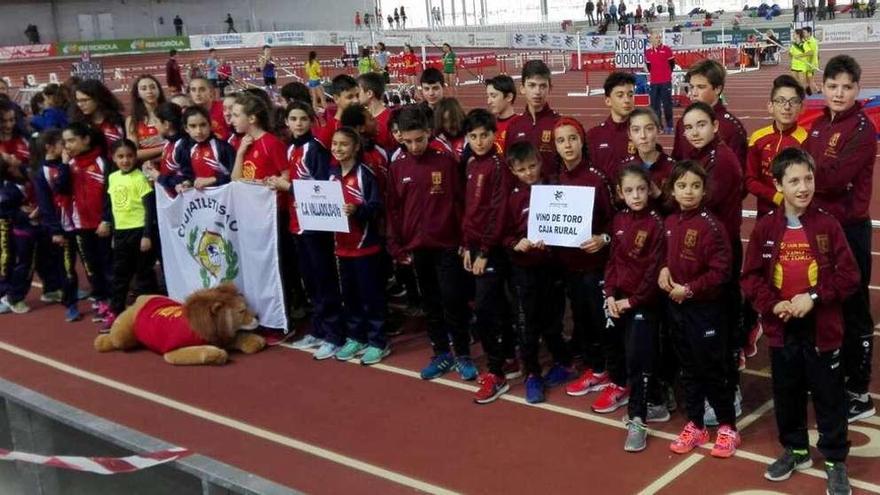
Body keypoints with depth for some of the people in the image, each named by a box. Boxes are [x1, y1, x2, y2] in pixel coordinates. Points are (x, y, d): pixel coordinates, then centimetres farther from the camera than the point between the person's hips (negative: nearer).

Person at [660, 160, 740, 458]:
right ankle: (695, 426, 28)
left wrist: (690, 289, -19)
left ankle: (727, 427, 20)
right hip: (676, 306, 7)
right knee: (688, 369, 16)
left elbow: (720, 271, -19)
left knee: (712, 369, 4)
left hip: (705, 308, -6)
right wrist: (664, 270, -2)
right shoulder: (670, 223, 4)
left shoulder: (710, 225, -16)